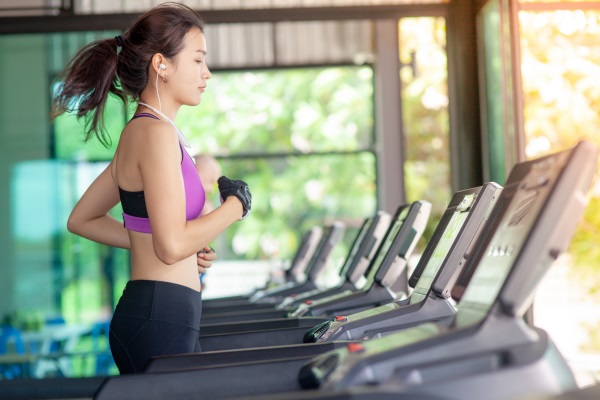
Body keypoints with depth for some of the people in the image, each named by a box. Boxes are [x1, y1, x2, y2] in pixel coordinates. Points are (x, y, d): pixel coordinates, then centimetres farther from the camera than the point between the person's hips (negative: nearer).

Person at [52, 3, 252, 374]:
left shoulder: (140, 131, 14)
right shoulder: (157, 133, -14)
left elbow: (81, 220, 21)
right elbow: (173, 244, -23)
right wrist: (236, 204, -9)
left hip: (166, 317, 10)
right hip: (160, 320, -10)